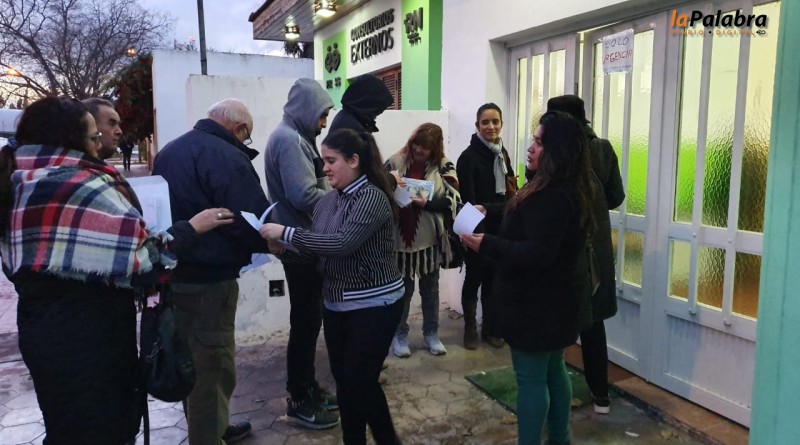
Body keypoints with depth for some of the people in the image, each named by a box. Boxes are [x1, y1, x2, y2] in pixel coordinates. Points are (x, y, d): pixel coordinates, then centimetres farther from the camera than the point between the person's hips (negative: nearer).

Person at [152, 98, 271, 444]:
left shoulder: (169, 151, 13)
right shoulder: (227, 158, -18)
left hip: (172, 272, 10)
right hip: (207, 279, -10)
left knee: (192, 358, 22)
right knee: (212, 365, 2)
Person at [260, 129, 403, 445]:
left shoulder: (373, 198, -17)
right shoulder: (328, 201, 5)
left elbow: (342, 243, -29)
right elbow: (318, 248, 8)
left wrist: (287, 232, -26)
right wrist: (282, 246, -9)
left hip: (373, 306, -7)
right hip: (336, 305, 7)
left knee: (360, 381, 0)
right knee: (344, 380, 13)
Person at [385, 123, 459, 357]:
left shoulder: (443, 166, -3)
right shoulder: (395, 162, -3)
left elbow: (451, 201, -9)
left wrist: (427, 203, -23)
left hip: (429, 238, 1)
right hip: (400, 237, -1)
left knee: (430, 289, 15)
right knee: (402, 289, 11)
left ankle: (431, 333, 31)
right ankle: (399, 334, 27)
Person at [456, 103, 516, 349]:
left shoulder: (502, 153, 9)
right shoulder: (469, 157, -14)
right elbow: (469, 201, -18)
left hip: (499, 229, 6)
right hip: (478, 230, -6)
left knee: (494, 279, 13)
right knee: (474, 279, 6)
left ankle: (491, 328, 26)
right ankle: (470, 328, 22)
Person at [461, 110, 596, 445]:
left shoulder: (552, 196, -26)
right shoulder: (567, 189, 8)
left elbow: (537, 255, -30)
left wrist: (486, 244, -24)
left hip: (537, 303, -11)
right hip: (555, 298, 11)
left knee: (531, 379, 2)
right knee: (553, 370, 21)